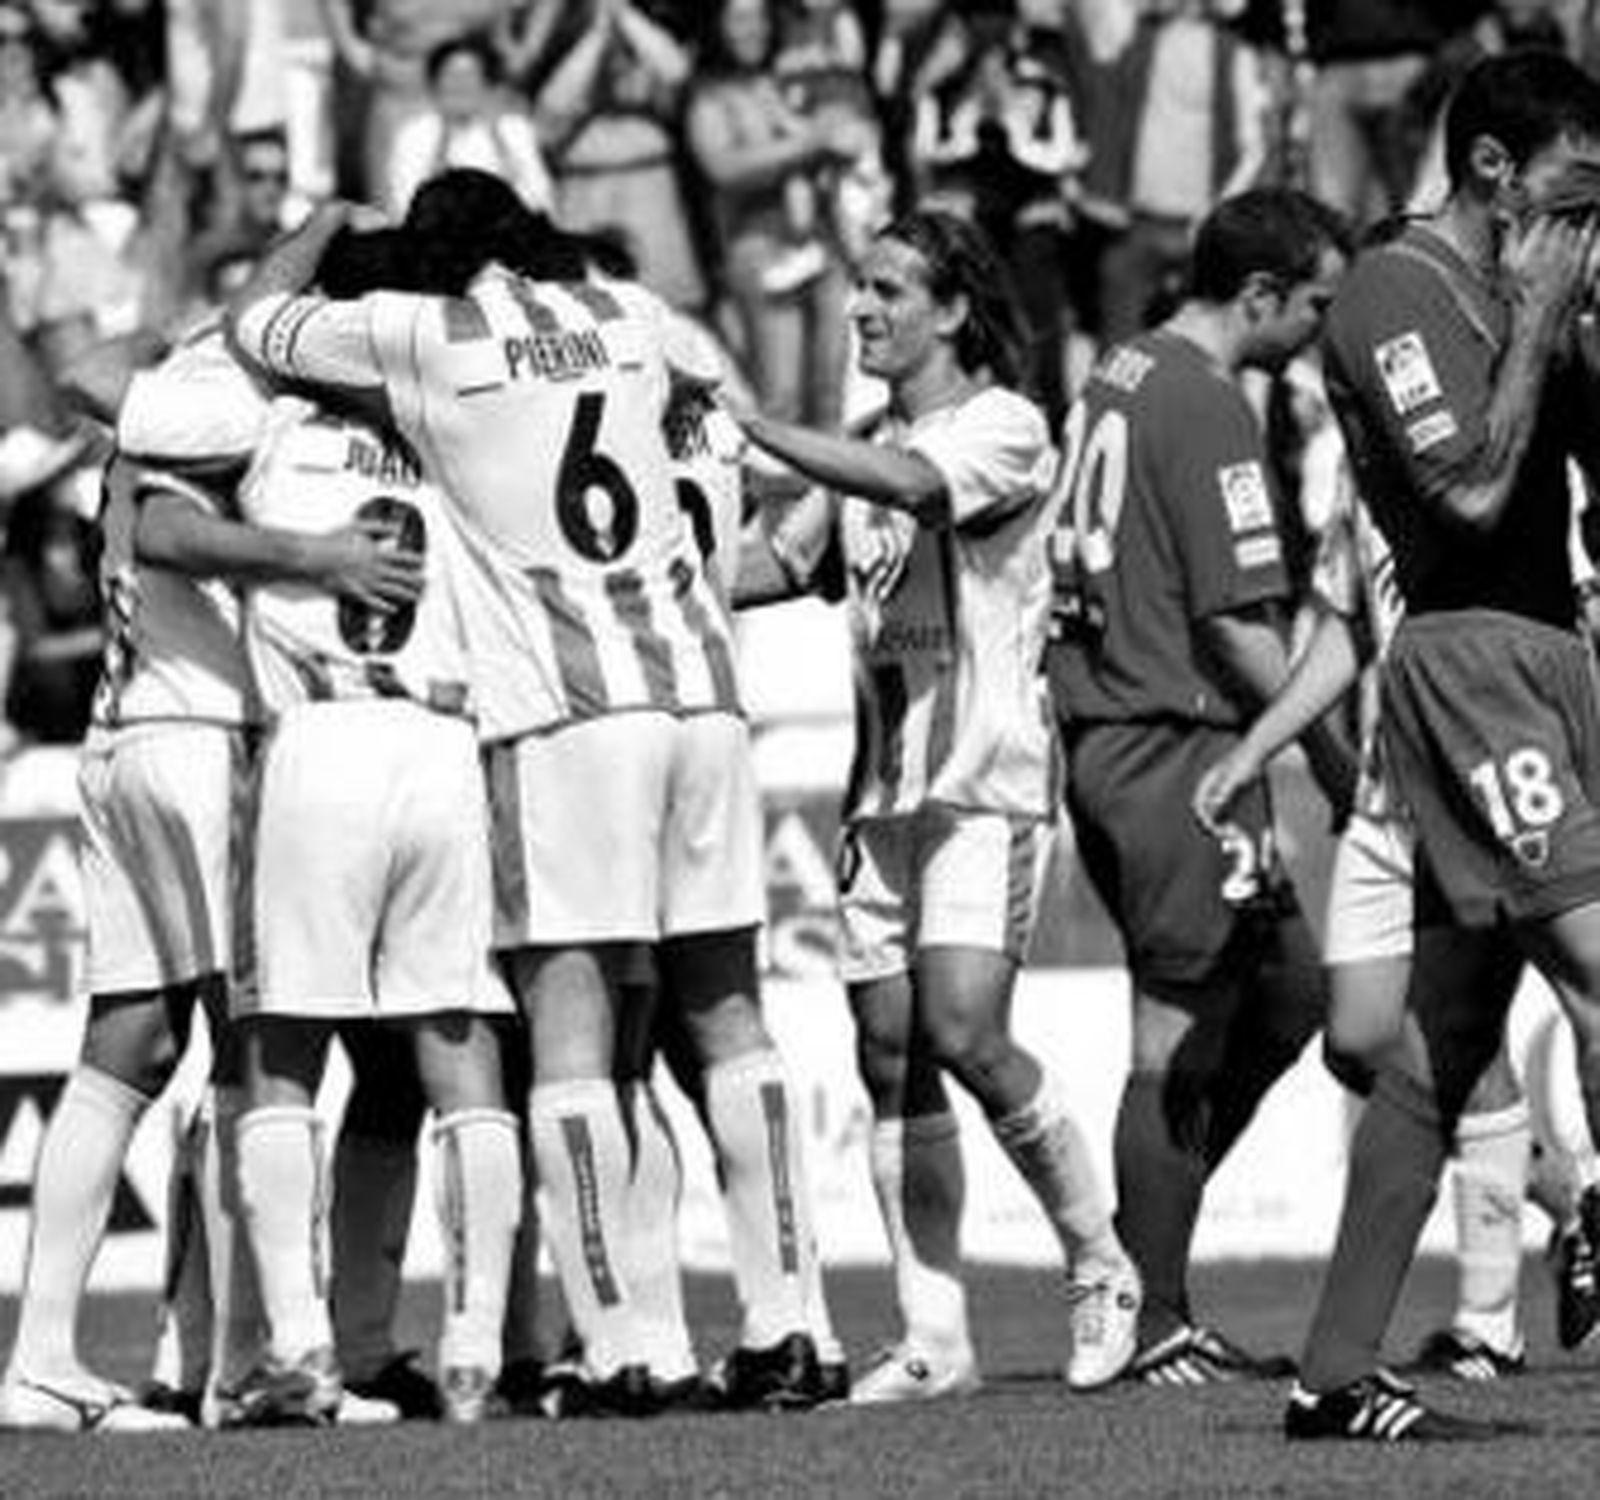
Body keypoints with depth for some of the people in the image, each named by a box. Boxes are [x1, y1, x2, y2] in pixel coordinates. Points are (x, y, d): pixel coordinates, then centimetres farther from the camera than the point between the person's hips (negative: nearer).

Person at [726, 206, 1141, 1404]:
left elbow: (917, 487, -23)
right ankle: (935, 1340, 4)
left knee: (962, 1034, -17)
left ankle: (1100, 1263, 2)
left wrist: (751, 424, -23)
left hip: (986, 784, -7)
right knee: (891, 1060, 1)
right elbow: (781, 563, 18)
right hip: (883, 787, 7)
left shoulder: (1006, 427, -5)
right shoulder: (869, 450, 17)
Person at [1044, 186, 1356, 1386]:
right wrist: (1335, 755, -9)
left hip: (1102, 738, 10)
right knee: (1180, 1039, -4)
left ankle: (1138, 1251, 15)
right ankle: (1153, 1323, -1)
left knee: (1288, 991, 17)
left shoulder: (1116, 380, 15)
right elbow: (1238, 622, -17)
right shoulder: (1207, 407, -14)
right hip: (1180, 743, -10)